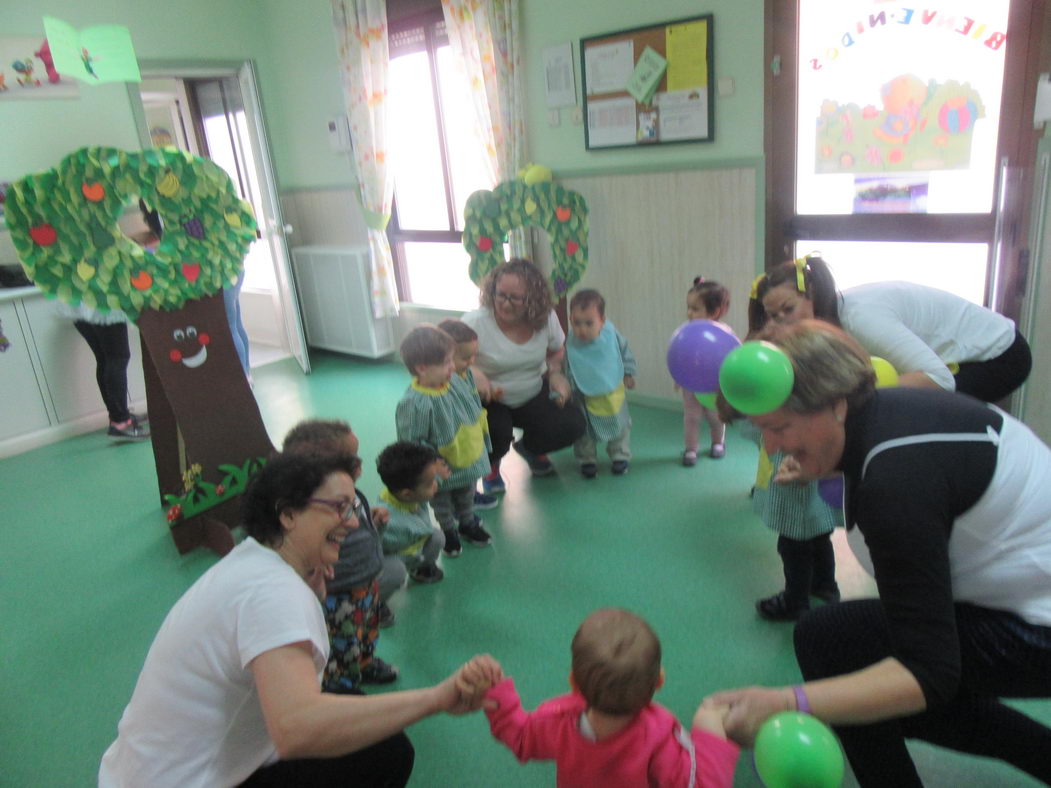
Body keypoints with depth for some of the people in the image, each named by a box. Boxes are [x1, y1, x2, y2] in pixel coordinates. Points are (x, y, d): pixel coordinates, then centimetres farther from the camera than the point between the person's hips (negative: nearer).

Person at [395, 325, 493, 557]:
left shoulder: (457, 382, -13)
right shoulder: (414, 404, -35)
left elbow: (475, 410, 5)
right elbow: (410, 444, -28)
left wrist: (482, 441, 11)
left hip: (469, 462, 6)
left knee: (467, 497, 30)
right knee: (443, 505, 24)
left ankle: (467, 523, 57)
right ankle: (448, 531, 50)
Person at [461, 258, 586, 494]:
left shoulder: (546, 318, -10)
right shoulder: (475, 323, -23)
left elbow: (556, 352, 8)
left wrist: (554, 373, -11)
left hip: (534, 397, 4)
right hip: (490, 401, -4)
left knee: (573, 424, -17)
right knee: (497, 432, -34)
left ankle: (529, 447, 20)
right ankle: (491, 465, 9)